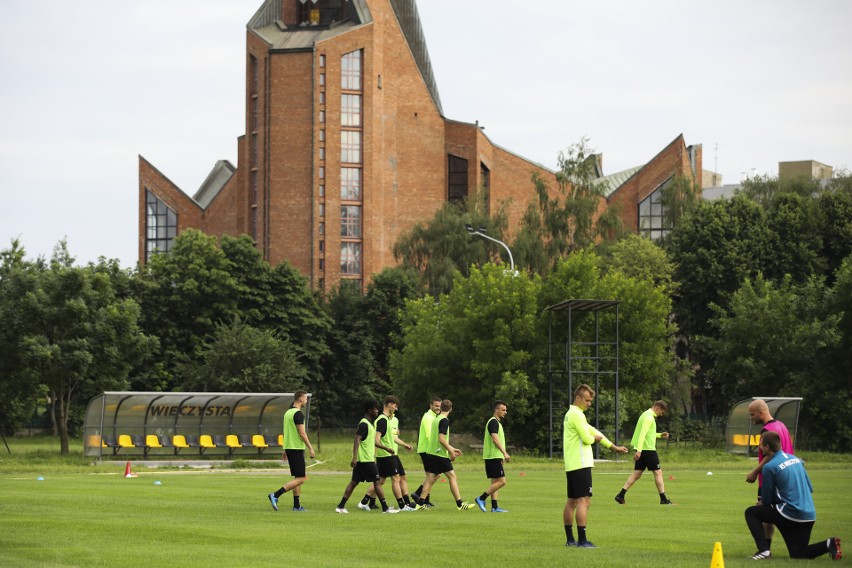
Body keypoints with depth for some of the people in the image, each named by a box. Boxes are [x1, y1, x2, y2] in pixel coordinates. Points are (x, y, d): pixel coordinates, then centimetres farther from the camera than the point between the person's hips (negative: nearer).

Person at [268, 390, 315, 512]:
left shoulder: (288, 412, 14)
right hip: (297, 448, -10)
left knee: (297, 478, 13)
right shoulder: (298, 413, -14)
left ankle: (297, 506, 13)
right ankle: (276, 495, -16)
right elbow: (302, 433, -17)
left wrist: (285, 450, 24)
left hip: (289, 447, 10)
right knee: (300, 479, -8)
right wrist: (310, 448, -12)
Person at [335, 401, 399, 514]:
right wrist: (355, 457, -28)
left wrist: (386, 448, 31)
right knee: (377, 482, -4)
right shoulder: (364, 424, -14)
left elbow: (372, 441, 29)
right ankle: (385, 508, 0)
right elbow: (357, 440, -22)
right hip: (366, 460, -10)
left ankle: (341, 506, 6)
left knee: (354, 482, 8)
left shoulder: (369, 424, 18)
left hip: (360, 460, 10)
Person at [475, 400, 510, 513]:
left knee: (495, 482, 8)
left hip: (494, 457, 11)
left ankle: (494, 507, 7)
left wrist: (501, 456, 24)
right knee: (501, 481, -12)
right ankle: (481, 499, -9)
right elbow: (495, 439, -22)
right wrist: (505, 453, -26)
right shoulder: (493, 422, -12)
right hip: (493, 457, -11)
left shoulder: (496, 422, 20)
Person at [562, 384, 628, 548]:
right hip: (580, 465, -11)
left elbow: (592, 431, 24)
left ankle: (570, 539, 17)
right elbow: (586, 438, -19)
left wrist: (613, 447, 26)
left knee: (572, 501, 12)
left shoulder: (571, 414, 19)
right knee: (584, 500, -12)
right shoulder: (577, 414, -13)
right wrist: (595, 438, 5)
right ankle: (582, 540, -16)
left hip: (571, 466, 11)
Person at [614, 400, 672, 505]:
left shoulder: (646, 415, 18)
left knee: (637, 473, 7)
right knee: (658, 473, -2)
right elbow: (642, 434, -23)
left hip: (641, 450, 9)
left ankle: (621, 495, -1)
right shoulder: (649, 417, -14)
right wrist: (639, 450, -29)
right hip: (648, 449, -9)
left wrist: (660, 435, 20)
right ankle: (663, 499, 1)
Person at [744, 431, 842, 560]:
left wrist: (762, 503, 21)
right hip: (810, 514, 7)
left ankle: (764, 550, -6)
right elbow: (810, 488, 17)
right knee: (798, 554, 19)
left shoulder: (769, 467, -10)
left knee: (751, 512, 7)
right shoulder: (796, 459, 12)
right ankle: (829, 544, -3)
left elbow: (766, 500, -2)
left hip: (790, 514, -7)